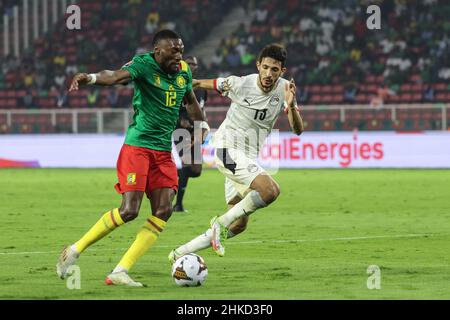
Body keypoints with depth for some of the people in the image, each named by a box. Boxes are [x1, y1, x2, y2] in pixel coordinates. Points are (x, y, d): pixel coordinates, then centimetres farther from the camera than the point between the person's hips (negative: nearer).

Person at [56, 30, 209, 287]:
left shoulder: (183, 71, 9)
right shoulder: (144, 64, -12)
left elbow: (191, 100, 30)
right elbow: (118, 76, -32)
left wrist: (202, 124, 28)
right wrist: (92, 78, -51)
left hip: (164, 152, 7)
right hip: (138, 146, -7)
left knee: (163, 211, -8)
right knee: (129, 210, -14)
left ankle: (120, 272, -6)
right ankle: (75, 251, 4)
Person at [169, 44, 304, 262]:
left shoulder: (284, 89, -3)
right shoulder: (240, 84, -13)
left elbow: (298, 129, -12)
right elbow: (201, 84, 2)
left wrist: (291, 105, -30)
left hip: (248, 158, 7)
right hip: (227, 149, -7)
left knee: (239, 224, 7)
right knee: (271, 190, -28)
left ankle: (180, 254, 15)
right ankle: (222, 222, -13)